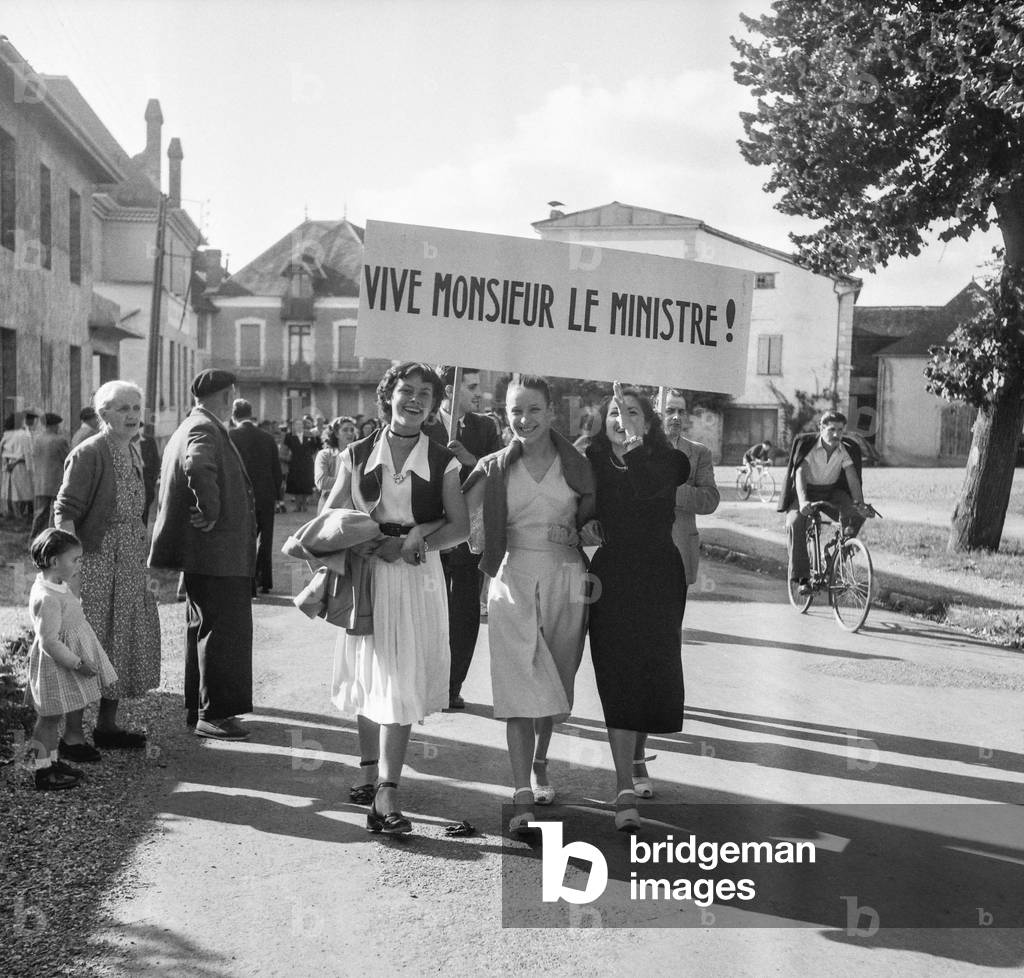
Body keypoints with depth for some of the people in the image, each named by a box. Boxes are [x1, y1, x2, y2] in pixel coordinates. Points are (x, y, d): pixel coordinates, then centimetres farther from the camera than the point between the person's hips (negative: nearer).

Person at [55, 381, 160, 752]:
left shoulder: (133, 451, 10)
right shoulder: (88, 454, -13)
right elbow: (64, 512, -17)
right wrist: (72, 564, -24)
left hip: (129, 567, 8)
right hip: (94, 564, -8)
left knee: (124, 644, 14)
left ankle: (107, 725, 26)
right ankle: (72, 732, 7)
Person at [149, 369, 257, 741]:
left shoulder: (186, 429, 17)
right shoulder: (205, 430, -16)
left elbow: (168, 483, 26)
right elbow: (198, 468, -38)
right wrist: (211, 513, -27)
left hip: (204, 555, 11)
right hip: (218, 552, -11)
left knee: (203, 629, 18)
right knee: (222, 631, -5)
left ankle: (198, 708, 28)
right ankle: (212, 715, 0)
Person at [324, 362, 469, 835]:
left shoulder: (443, 463, 4)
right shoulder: (357, 455, 7)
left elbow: (460, 527, 0)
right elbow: (330, 517, 5)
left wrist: (411, 542, -15)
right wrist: (370, 542, -12)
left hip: (417, 579, -2)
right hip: (366, 576, 2)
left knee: (402, 684, -8)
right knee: (364, 677, 9)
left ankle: (386, 796, -10)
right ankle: (370, 773, 27)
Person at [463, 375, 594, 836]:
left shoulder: (575, 464, 5)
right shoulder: (495, 468, 4)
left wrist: (574, 533, -1)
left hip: (565, 581, 2)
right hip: (514, 579, -2)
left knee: (554, 685, 13)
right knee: (521, 690, -10)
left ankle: (539, 764, 40)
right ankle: (523, 800, -10)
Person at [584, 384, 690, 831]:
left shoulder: (666, 461, -2)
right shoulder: (591, 463, 3)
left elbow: (646, 490, -24)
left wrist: (633, 439, -27)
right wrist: (582, 527, -10)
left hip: (660, 578, 1)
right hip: (610, 576, -1)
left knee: (655, 671, 9)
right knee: (619, 676, -8)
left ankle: (636, 757, 37)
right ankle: (625, 789, -7)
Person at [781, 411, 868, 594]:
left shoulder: (845, 451, -7)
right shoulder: (807, 446, -16)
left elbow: (853, 478, -15)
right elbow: (800, 474, -26)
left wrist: (860, 503, -33)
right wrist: (803, 501, -43)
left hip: (832, 492, 3)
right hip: (808, 492, -3)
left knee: (858, 513, -25)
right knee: (794, 523, -30)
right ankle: (802, 577, -26)